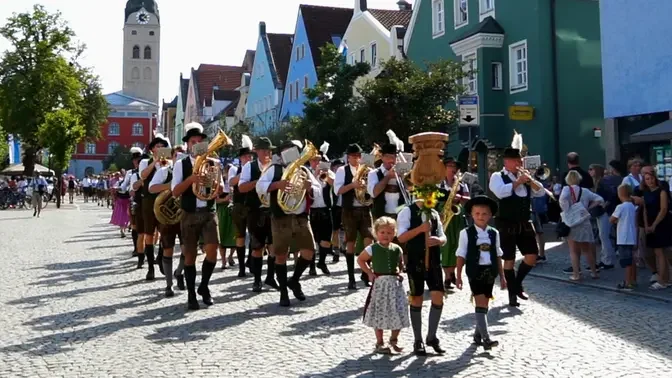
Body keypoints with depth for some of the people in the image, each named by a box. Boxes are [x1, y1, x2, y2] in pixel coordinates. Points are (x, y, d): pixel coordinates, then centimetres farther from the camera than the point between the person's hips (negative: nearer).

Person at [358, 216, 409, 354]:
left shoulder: (397, 249, 4)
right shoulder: (372, 249, -5)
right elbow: (360, 260, 6)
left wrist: (399, 271, 0)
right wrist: (369, 273, -2)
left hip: (395, 283, 3)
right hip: (380, 283, -3)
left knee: (399, 314, 3)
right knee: (379, 314, 4)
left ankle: (394, 339, 24)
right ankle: (379, 343, 17)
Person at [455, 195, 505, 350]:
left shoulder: (494, 233, 6)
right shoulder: (466, 233, -4)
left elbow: (498, 256, 12)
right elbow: (461, 256, -3)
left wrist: (502, 276, 12)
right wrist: (459, 276, -6)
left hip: (490, 272, 4)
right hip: (475, 272, -4)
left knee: (484, 304, 11)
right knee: (480, 304, -9)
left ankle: (478, 334, 25)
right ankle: (486, 338, -10)